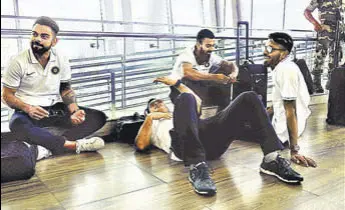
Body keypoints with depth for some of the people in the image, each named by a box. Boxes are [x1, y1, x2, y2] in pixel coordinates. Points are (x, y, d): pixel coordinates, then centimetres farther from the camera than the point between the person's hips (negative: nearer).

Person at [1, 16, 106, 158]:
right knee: (17, 125, -40)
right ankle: (76, 144, -34)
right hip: (28, 112, -3)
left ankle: (48, 147, -32)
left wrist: (75, 111, -13)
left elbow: (66, 90, 8)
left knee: (98, 117, -16)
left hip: (57, 110, 3)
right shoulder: (19, 62, -7)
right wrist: (27, 108, -24)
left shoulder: (61, 61, 2)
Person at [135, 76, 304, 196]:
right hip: (183, 142, -4)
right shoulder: (152, 127, 35)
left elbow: (197, 102, 36)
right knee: (185, 99, -35)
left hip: (212, 133, 5)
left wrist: (177, 84, 35)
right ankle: (197, 168, -45)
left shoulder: (180, 115, 46)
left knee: (249, 98, -14)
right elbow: (140, 145, 16)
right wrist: (149, 118, 9)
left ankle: (272, 159, -26)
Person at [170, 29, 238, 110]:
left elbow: (231, 65, -1)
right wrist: (214, 77, -51)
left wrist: (234, 74, -27)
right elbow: (187, 72, -45)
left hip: (199, 90, 5)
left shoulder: (210, 56, -7)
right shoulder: (187, 54, -24)